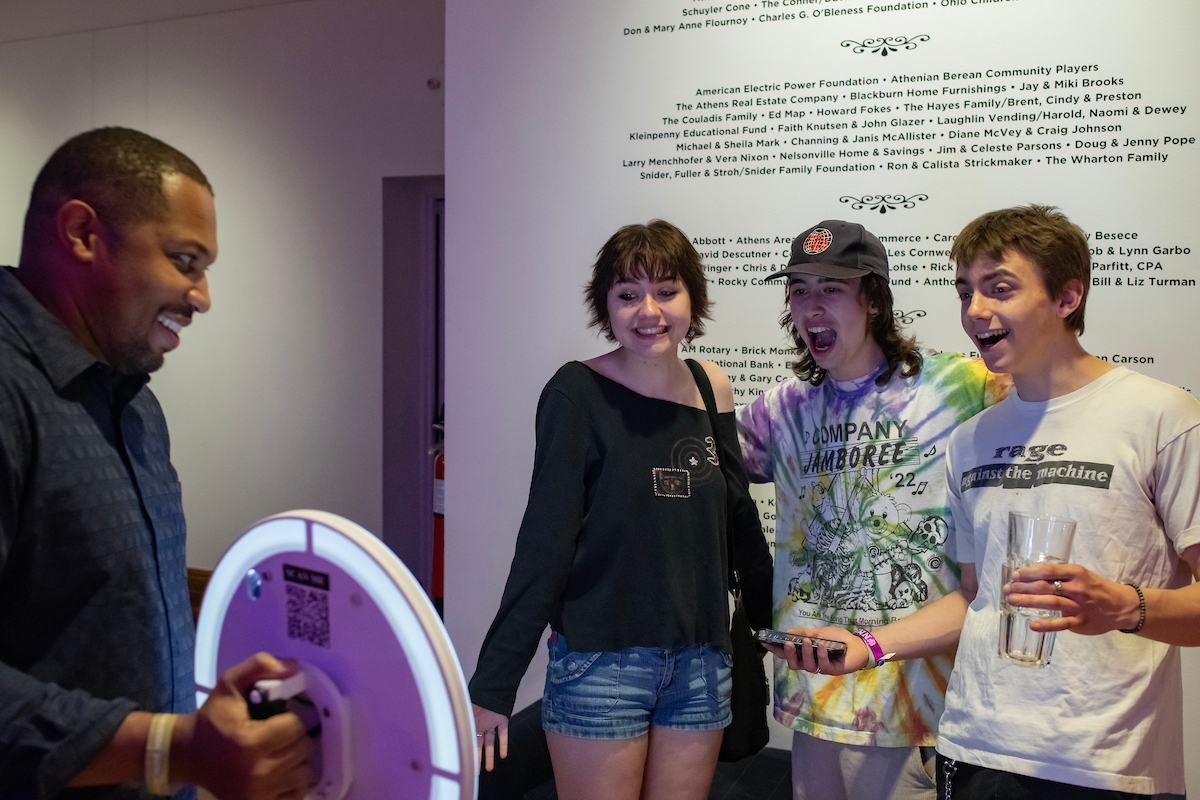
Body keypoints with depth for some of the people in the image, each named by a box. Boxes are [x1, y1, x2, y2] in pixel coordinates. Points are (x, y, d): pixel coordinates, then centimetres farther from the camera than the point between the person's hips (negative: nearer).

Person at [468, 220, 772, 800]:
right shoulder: (577, 393, -9)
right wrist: (493, 684, -11)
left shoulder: (709, 388, 4)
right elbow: (544, 543, -10)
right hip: (600, 663, -4)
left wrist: (772, 620, 16)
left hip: (700, 664, 4)